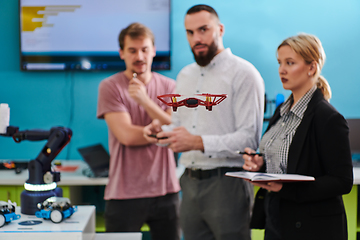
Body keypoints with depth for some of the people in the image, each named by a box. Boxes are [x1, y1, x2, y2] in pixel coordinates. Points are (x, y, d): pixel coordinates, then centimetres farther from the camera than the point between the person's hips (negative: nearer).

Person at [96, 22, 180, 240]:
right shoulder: (110, 87, -3)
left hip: (166, 191, 3)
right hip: (125, 194, -3)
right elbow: (127, 135, -12)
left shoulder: (168, 86, 7)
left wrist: (145, 101, -14)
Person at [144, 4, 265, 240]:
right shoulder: (185, 75, 16)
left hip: (227, 183, -6)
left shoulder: (243, 73, -8)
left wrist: (199, 143, -24)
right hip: (190, 183, 7)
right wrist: (161, 132, 1)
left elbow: (249, 138, -16)